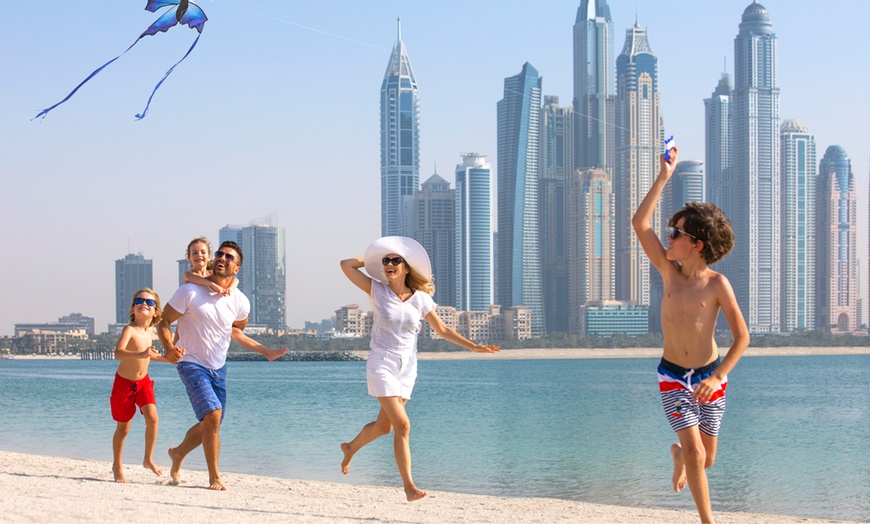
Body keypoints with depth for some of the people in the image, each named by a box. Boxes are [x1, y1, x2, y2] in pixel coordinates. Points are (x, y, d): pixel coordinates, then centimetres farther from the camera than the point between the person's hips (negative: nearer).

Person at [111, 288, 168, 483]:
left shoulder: (149, 332, 0)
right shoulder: (129, 329, -22)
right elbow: (118, 352, -41)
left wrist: (165, 358, 9)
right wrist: (141, 354, -56)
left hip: (143, 382, 5)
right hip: (124, 382, -5)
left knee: (152, 417, -16)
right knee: (123, 428, 6)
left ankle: (148, 459, 2)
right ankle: (117, 466, 27)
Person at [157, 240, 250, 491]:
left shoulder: (240, 302, -3)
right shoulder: (190, 292, -16)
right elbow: (164, 322, -12)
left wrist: (223, 338, 8)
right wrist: (169, 348, -27)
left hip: (219, 367, 6)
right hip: (192, 364, -5)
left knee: (210, 425, 13)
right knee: (212, 415, -21)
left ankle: (178, 453, 43)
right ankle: (214, 477, -8)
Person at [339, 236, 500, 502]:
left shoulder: (421, 299, 1)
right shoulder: (377, 290, -4)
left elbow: (442, 330, 9)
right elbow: (346, 265, -8)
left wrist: (474, 346, 3)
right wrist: (373, 258, 3)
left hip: (407, 368, 4)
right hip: (381, 365, -4)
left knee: (384, 425, 16)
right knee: (402, 425, -16)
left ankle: (350, 448, 46)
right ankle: (409, 487, -12)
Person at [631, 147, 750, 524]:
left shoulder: (717, 284, -13)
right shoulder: (669, 271, -6)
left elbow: (742, 337, -12)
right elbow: (640, 223, -14)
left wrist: (717, 378, -21)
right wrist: (664, 177, -17)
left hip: (709, 375, -1)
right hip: (673, 377, 1)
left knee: (706, 459, 11)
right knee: (696, 455, -13)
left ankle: (678, 454, 47)